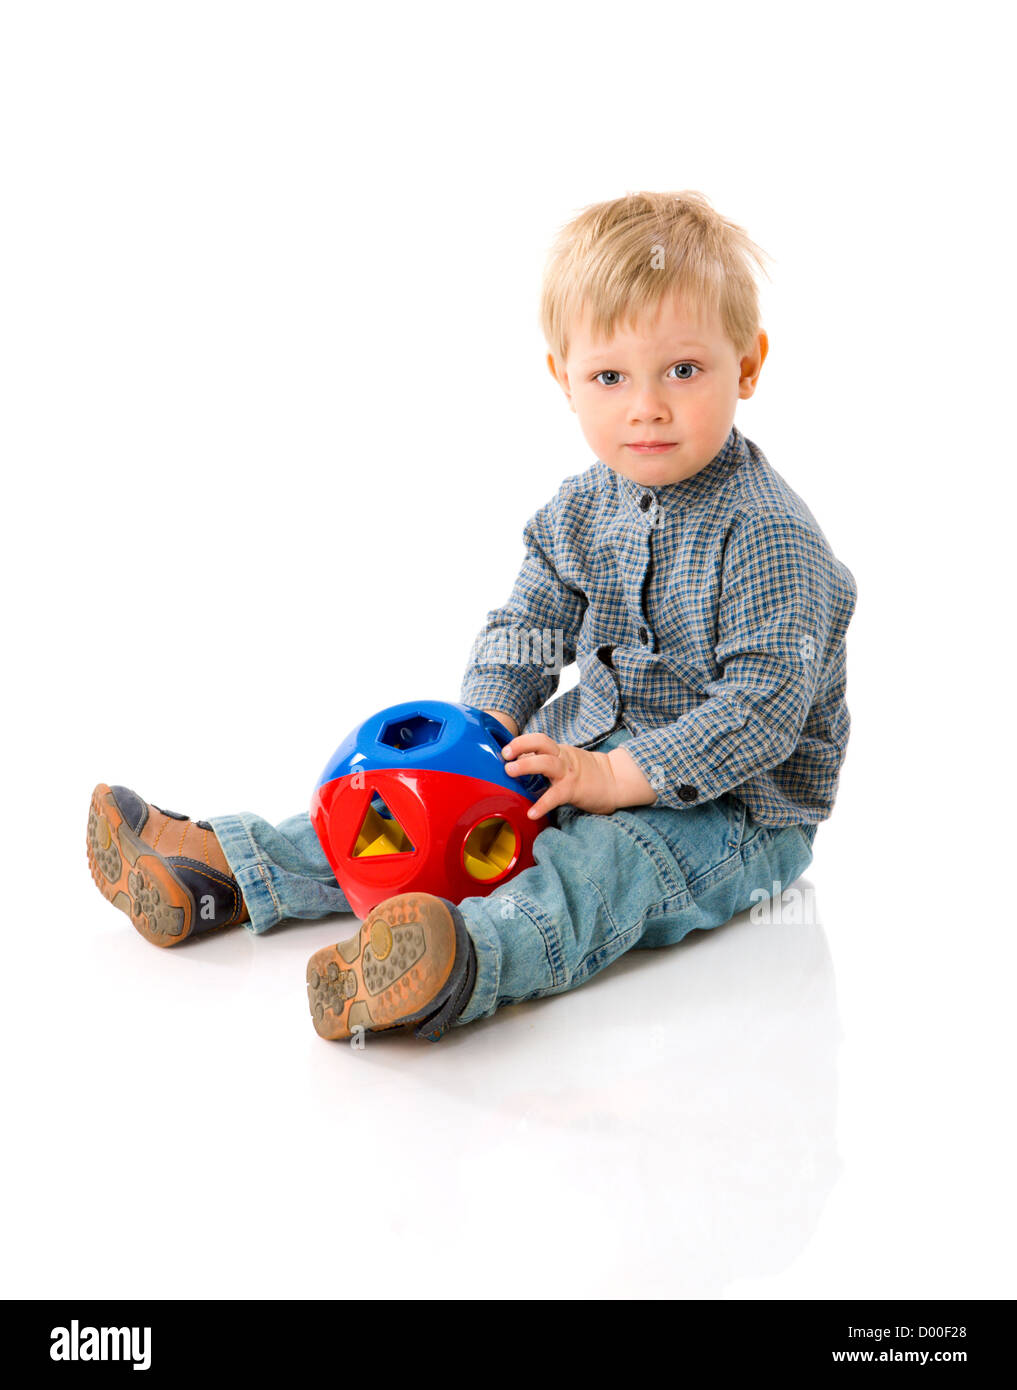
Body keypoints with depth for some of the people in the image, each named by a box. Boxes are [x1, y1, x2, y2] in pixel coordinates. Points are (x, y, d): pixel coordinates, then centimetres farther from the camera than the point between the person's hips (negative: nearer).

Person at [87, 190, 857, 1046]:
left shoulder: (767, 534, -20)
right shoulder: (583, 511, 3)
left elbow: (765, 707, -25)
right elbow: (521, 634, 8)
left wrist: (617, 778, -29)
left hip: (732, 807, -8)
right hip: (594, 754, 8)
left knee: (605, 865, -38)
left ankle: (464, 964, -66)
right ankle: (225, 868, 1)